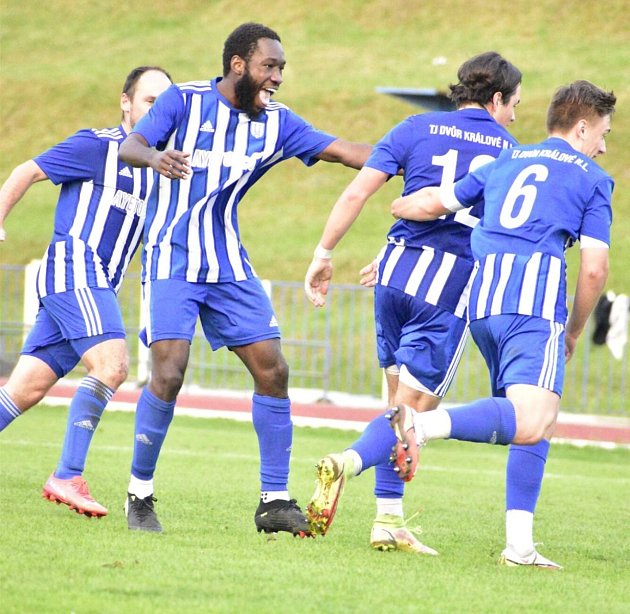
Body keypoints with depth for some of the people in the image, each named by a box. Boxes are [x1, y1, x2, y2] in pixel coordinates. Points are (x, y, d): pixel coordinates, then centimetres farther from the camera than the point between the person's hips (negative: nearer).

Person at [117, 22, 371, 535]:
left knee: (272, 370, -3)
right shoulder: (184, 101, -7)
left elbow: (344, 151, 0)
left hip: (230, 266, 5)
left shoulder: (276, 122, 5)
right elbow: (130, 146, -18)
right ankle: (140, 493, 0)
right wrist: (155, 156, -42)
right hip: (172, 261, -5)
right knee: (169, 373, -17)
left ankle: (274, 501, 5)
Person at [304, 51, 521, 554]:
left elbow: (356, 194, 0)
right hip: (455, 284, -3)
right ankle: (347, 464, -26)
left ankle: (389, 520, 11)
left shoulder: (416, 129, 9)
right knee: (414, 411, 0)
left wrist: (324, 254, 5)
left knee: (400, 399, 13)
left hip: (399, 268, 3)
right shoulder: (509, 149, 10)